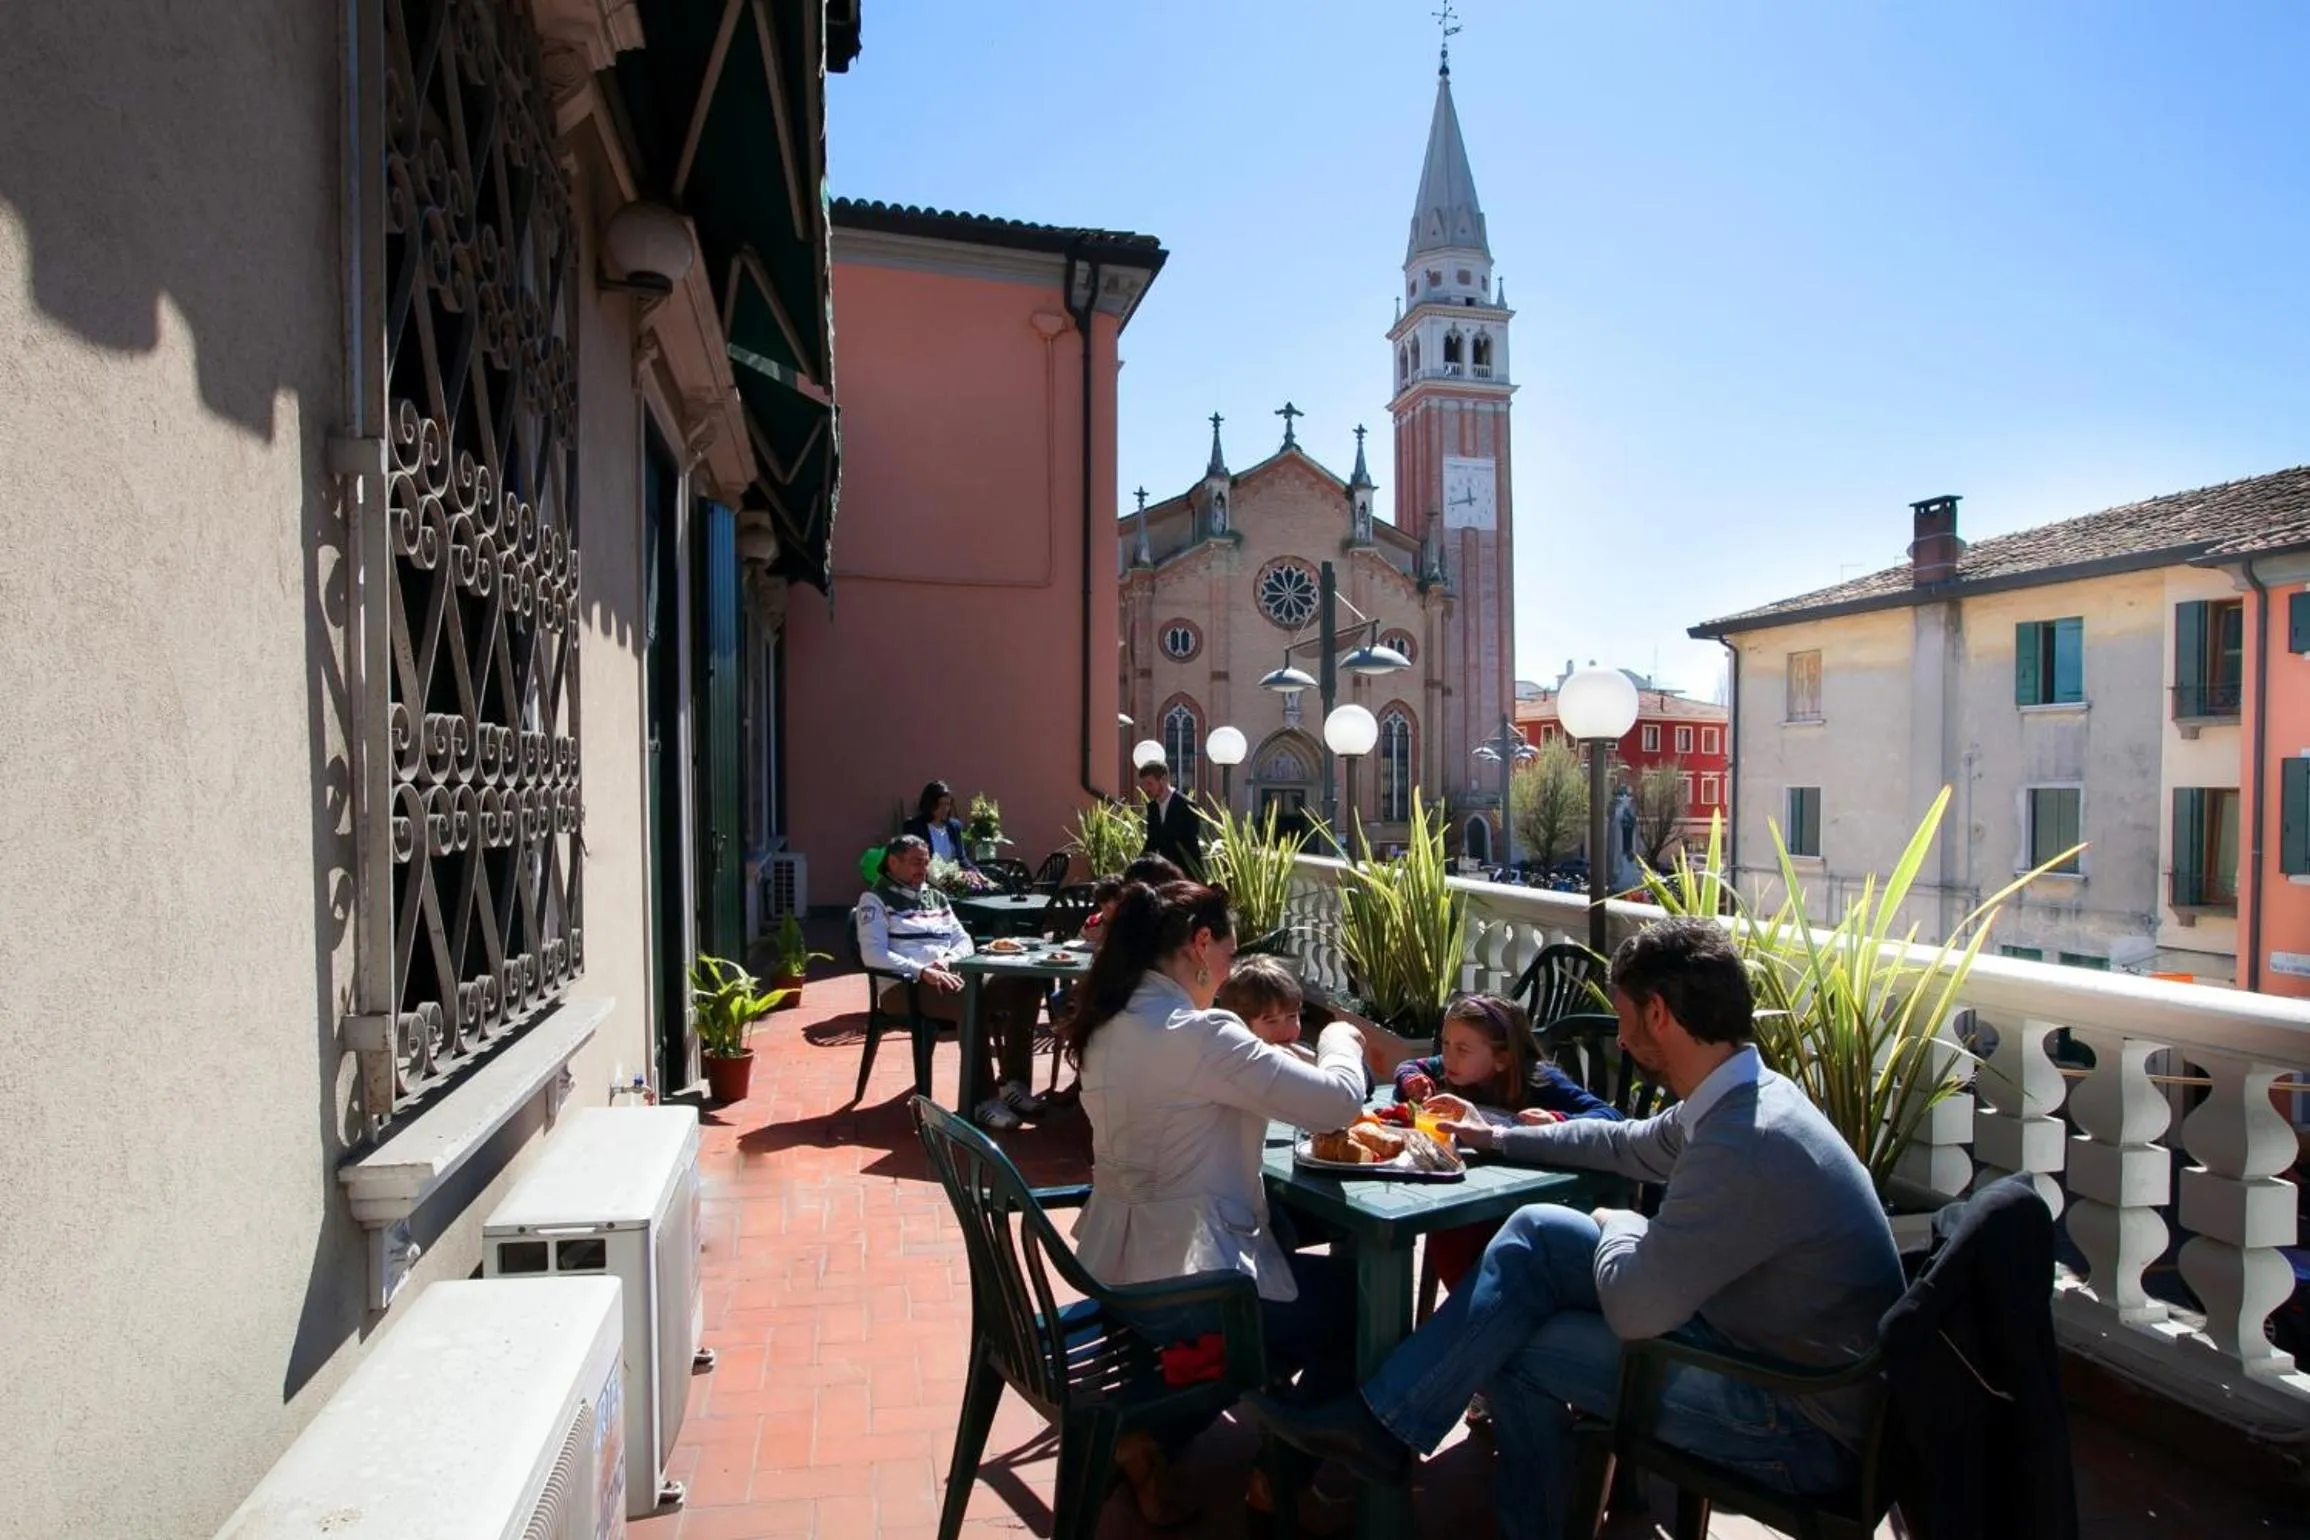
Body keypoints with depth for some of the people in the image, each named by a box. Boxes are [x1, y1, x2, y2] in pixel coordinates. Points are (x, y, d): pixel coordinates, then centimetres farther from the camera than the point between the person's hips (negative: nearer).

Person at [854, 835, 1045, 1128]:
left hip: (949, 977, 7)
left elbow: (963, 939, 19)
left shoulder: (937, 897, 24)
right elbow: (873, 954, -11)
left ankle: (1014, 1083, -11)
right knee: (972, 998, -37)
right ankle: (981, 1100, -33)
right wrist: (922, 971, -22)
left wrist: (947, 960, -5)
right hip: (904, 985, -7)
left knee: (1026, 985, -13)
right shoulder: (876, 899, 3)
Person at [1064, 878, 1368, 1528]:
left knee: (1307, 1278, 29)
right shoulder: (1196, 1033, -24)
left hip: (1119, 1267, 8)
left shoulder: (1114, 1024, 3)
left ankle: (1153, 1438, 23)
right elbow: (1340, 1101, -21)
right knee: (1361, 1297, 14)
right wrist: (1340, 1038, 1)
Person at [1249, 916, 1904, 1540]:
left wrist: (1618, 1229, -5)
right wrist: (1499, 1138, 26)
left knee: (1513, 1345, -9)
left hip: (1804, 1427, -8)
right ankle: (1383, 1422, 4)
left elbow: (1633, 1310, -27)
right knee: (1538, 1232, -1)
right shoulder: (1742, 1100, 1)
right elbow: (1625, 1143, 20)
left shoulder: (1746, 1144, -31)